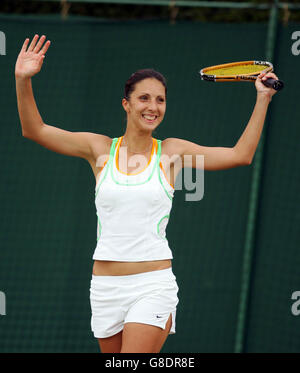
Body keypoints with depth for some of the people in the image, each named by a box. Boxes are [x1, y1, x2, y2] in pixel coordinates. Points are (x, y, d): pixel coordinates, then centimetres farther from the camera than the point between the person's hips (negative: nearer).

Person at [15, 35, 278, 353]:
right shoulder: (100, 148, 5)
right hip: (106, 287, 2)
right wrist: (23, 81, -11)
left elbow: (241, 154, 3)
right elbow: (34, 130, 3)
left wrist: (262, 100, -1)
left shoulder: (171, 152, 3)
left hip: (154, 284, -2)